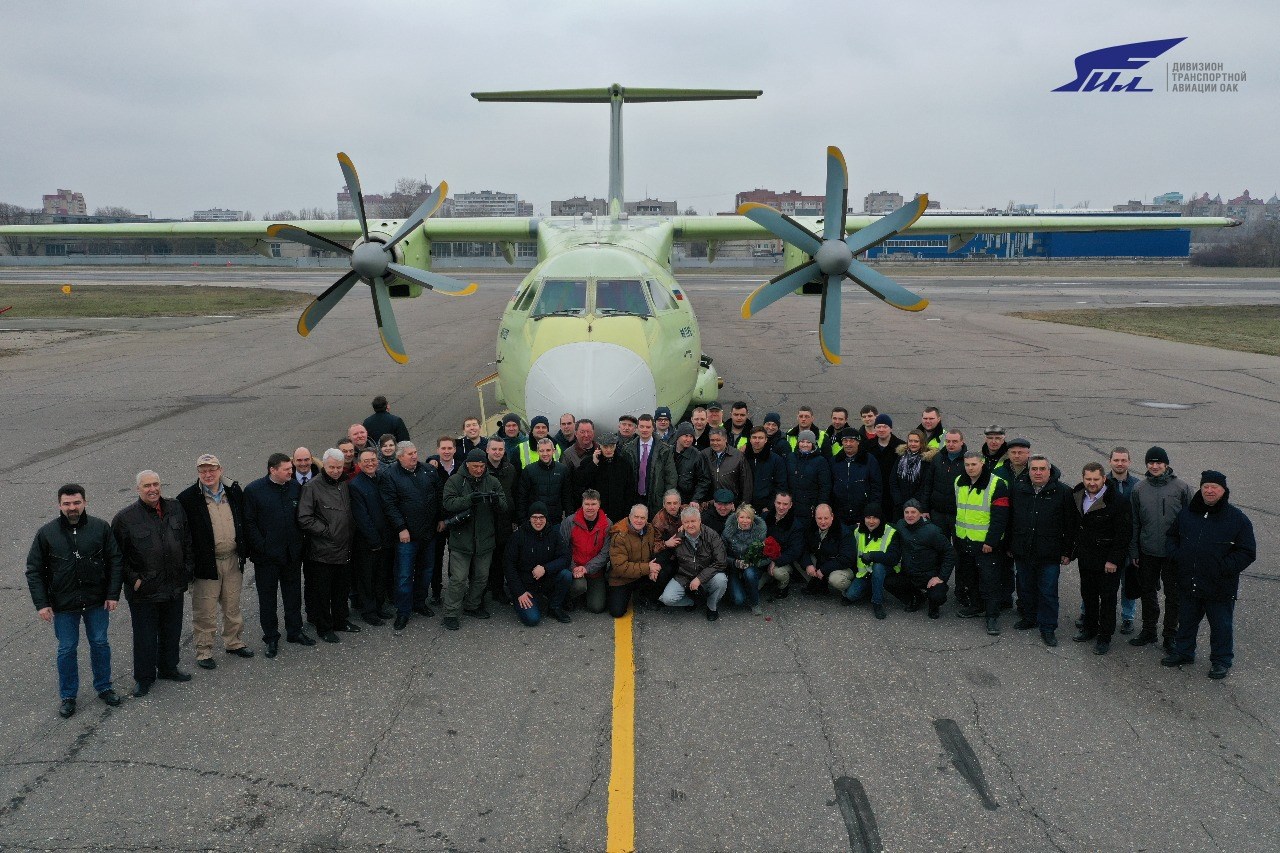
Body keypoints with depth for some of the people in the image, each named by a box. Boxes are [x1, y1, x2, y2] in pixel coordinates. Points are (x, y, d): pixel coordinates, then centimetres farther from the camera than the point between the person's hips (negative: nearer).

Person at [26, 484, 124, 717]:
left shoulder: (101, 528, -6)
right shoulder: (46, 533, -6)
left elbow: (116, 561, -1)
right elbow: (34, 571, -2)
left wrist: (113, 594, -6)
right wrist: (41, 603, -8)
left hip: (97, 602, 1)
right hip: (63, 604, 0)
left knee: (100, 644, 12)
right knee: (67, 649, 10)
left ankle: (103, 687, 30)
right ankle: (67, 695, 25)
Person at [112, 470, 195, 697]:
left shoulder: (175, 508, 2)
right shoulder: (125, 518, -10)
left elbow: (188, 541, 10)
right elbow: (117, 556, -6)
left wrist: (188, 570, 5)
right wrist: (133, 579, -11)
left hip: (174, 586, 4)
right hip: (144, 591, -4)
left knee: (172, 631, 18)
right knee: (145, 636, 7)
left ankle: (168, 668, 37)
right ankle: (144, 678, 23)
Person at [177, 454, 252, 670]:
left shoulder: (234, 491, 2)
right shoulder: (188, 498, -11)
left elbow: (244, 522, 12)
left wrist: (244, 550, 10)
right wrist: (189, 562, -11)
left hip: (232, 560, 4)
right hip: (206, 563, -4)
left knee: (233, 606, 18)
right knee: (205, 612, 4)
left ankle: (233, 642, 34)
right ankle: (203, 651, 18)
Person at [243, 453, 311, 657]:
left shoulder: (295, 487, 2)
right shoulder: (253, 490, -10)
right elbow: (249, 523, -9)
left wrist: (298, 543, 3)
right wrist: (261, 547, -14)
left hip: (292, 554, 4)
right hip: (266, 556, -3)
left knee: (293, 594, 15)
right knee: (267, 598, 8)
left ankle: (295, 631, 29)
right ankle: (271, 638, 20)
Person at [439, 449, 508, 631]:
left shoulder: (493, 483, 4)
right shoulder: (454, 482, -4)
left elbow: (504, 509, -1)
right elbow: (448, 503, -18)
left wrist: (497, 501, -25)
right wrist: (469, 499, -32)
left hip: (485, 540, 4)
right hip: (461, 539, -4)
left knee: (481, 577, 16)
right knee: (458, 579, -3)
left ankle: (472, 606, 34)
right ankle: (450, 614, 7)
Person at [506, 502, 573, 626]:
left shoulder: (554, 534, -1)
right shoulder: (518, 536, -9)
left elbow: (565, 558, -9)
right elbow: (509, 566, -8)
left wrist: (545, 568, -26)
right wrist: (520, 593, -13)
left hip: (547, 580, 3)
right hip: (525, 584, -3)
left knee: (566, 575, -26)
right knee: (532, 619, -22)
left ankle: (555, 607, -2)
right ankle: (517, 602, 12)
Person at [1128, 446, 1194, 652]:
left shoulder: (1181, 488, -6)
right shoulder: (1139, 489, 1)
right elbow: (1134, 522, 6)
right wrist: (1133, 551, 4)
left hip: (1173, 552, -2)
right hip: (1147, 552, 3)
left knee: (1173, 595, 6)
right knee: (1148, 592, 14)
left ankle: (1170, 633, 19)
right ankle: (1148, 630, 27)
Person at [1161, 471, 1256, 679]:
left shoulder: (1237, 519, -9)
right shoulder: (1187, 514, 4)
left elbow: (1247, 552, -8)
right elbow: (1172, 536, 18)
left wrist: (1224, 568, -15)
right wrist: (1177, 558, 2)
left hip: (1220, 588, -4)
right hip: (1188, 584, 4)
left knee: (1221, 625, 10)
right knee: (1186, 621, 18)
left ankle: (1222, 661, 26)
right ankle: (1183, 652, 35)